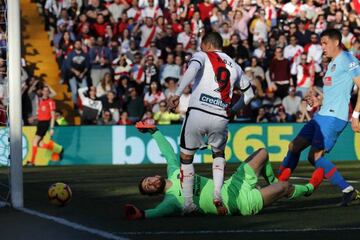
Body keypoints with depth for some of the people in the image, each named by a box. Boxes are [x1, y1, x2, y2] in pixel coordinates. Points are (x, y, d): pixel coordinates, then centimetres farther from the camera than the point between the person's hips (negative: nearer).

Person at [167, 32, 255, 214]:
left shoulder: (202, 56, 10)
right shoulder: (234, 66, 23)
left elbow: (192, 69, -13)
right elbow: (249, 93, 32)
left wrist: (177, 94, -20)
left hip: (197, 112, -3)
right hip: (221, 117, 3)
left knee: (186, 157, 15)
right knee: (218, 154, 28)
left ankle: (188, 203, 12)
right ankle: (217, 194, 6)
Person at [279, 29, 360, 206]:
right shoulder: (332, 64, 22)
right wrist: (319, 102, 14)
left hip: (334, 116, -10)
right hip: (323, 115, 10)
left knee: (315, 156, -16)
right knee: (294, 146, 10)